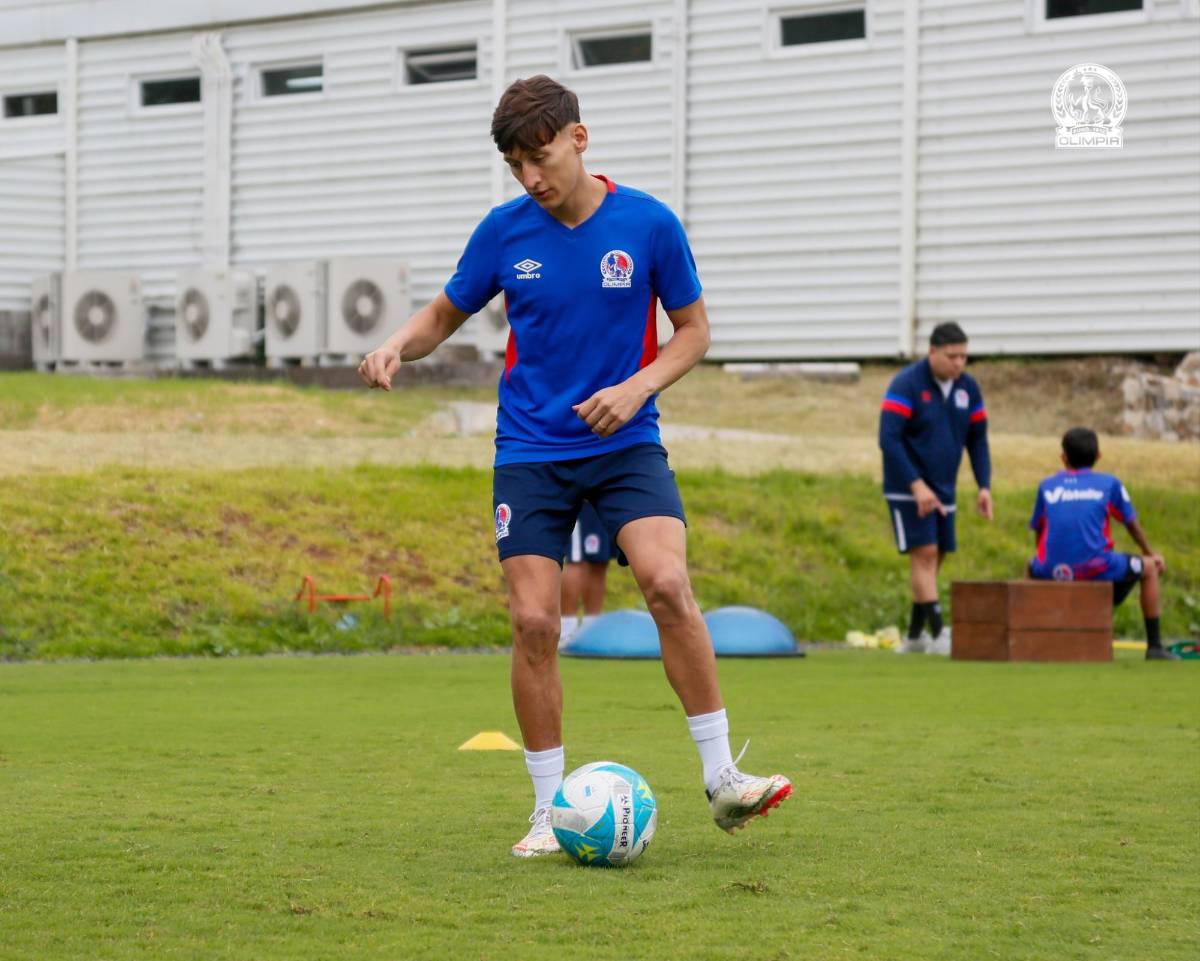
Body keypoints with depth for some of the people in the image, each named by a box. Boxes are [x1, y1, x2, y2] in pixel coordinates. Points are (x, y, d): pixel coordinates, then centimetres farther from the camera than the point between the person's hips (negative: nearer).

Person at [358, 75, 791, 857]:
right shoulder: (504, 231, -2)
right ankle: (550, 810, 7)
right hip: (530, 453, 2)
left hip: (626, 443, -2)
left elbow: (693, 330, 4)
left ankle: (722, 778, -14)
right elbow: (444, 315, 12)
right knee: (534, 622, -6)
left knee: (667, 584, -23)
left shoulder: (649, 224, -6)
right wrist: (396, 348, -10)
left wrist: (637, 388, -13)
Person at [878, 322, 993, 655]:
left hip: (943, 490, 6)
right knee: (924, 554, -13)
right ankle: (937, 633, -16)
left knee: (935, 558, 8)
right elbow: (888, 439, -20)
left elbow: (977, 440, 11)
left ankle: (915, 635, 18)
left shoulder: (968, 388, 4)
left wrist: (984, 486, 0)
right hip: (908, 490, -6)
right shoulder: (906, 385, -15)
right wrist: (917, 486, -25)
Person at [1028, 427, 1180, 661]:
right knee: (1150, 568, 23)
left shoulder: (1047, 486, 15)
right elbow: (1132, 525, 20)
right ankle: (1154, 646, 20)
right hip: (1096, 569, -2)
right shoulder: (1109, 484, 11)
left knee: (1032, 567, 38)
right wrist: (1151, 554, 38)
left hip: (1052, 571, 2)